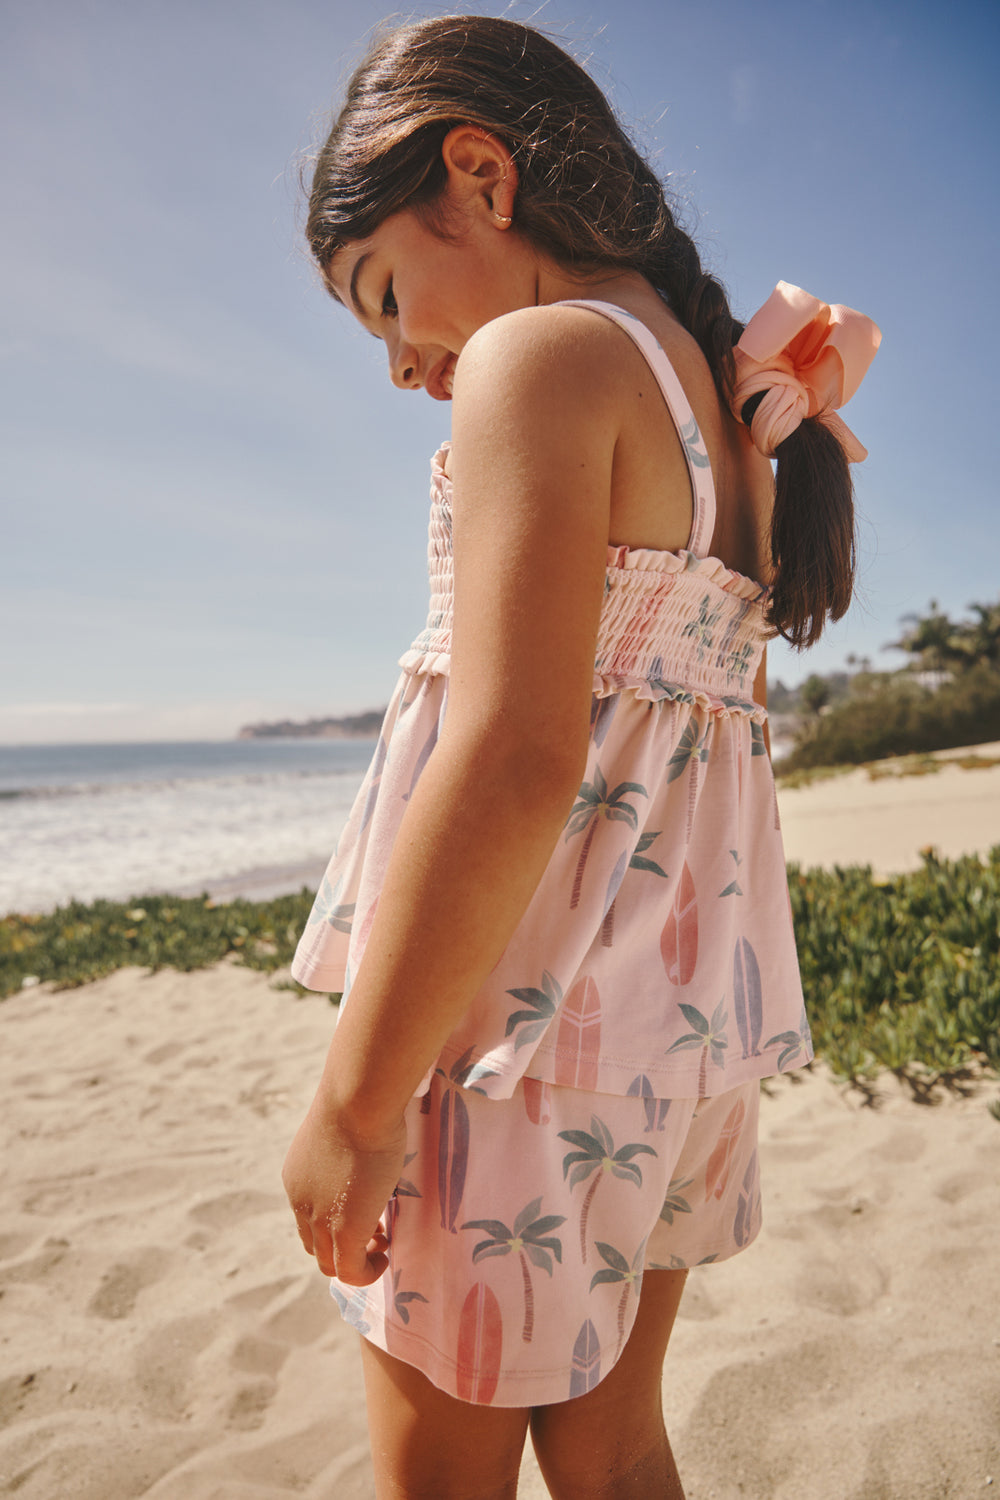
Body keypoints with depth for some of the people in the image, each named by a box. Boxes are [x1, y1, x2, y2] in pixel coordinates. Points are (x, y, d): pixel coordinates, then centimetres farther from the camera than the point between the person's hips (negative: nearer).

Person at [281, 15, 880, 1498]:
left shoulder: (545, 352, -13)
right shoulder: (737, 408, 13)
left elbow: (517, 763, -24)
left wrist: (356, 1095, -17)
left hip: (525, 1015, -8)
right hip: (677, 1006, 9)